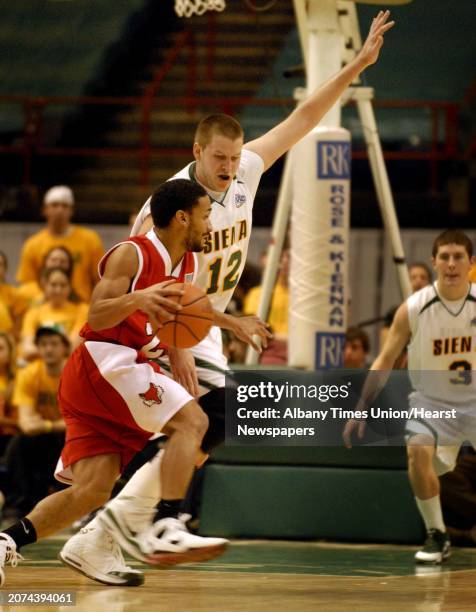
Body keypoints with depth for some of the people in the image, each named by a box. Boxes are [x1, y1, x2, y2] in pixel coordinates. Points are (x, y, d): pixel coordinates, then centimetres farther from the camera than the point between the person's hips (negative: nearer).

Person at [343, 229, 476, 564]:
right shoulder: (413, 309, -14)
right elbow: (385, 361, -5)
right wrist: (360, 411, -8)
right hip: (431, 400, -1)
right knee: (418, 450, -27)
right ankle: (437, 536, -14)